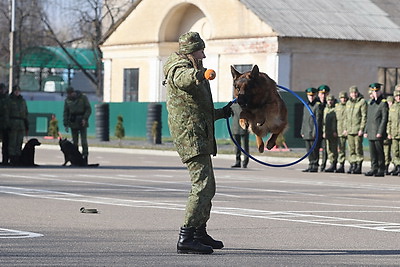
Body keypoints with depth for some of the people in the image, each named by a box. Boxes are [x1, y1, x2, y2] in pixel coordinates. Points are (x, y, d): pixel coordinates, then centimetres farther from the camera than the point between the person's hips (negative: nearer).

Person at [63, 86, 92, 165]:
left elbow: (88, 109, -1)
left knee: (84, 141, -9)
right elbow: (66, 112, 9)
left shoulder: (83, 98, -2)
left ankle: (85, 158, -7)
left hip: (82, 123, -2)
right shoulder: (67, 100, 6)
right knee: (75, 142, 1)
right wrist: (66, 124, 2)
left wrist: (85, 118, -15)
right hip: (73, 123, 3)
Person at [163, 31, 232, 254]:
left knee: (208, 186, 21)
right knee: (203, 184, -19)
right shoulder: (179, 69, -10)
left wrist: (221, 113, 44)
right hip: (191, 135, -11)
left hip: (200, 136, 11)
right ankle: (186, 238, -23)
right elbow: (183, 79, -40)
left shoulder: (192, 70, 23)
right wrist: (197, 75, -58)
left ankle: (200, 233, 34)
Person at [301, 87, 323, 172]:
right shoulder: (306, 105, 17)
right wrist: (302, 131, 16)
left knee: (315, 150, -5)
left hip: (314, 133, -7)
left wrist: (315, 131, -18)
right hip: (307, 133, 8)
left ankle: (315, 167, -2)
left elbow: (318, 119, -12)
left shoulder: (318, 105, -6)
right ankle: (311, 166, 15)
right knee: (309, 150, 9)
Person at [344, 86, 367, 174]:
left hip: (358, 129, -6)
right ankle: (352, 165, 11)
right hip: (350, 130, 6)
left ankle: (359, 167, -2)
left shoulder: (362, 102, -4)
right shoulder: (348, 103, 15)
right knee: (351, 149, 6)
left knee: (358, 148, -5)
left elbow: (364, 116, -9)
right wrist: (345, 128, 14)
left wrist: (361, 129, -15)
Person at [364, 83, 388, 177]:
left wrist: (380, 132, -16)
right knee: (372, 152, 7)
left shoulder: (383, 103, -5)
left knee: (379, 151, -4)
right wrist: (366, 131, 14)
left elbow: (384, 119, -10)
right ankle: (374, 169, 12)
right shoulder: (371, 103, 17)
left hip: (378, 133, -7)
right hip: (371, 132, 7)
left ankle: (381, 170, 0)